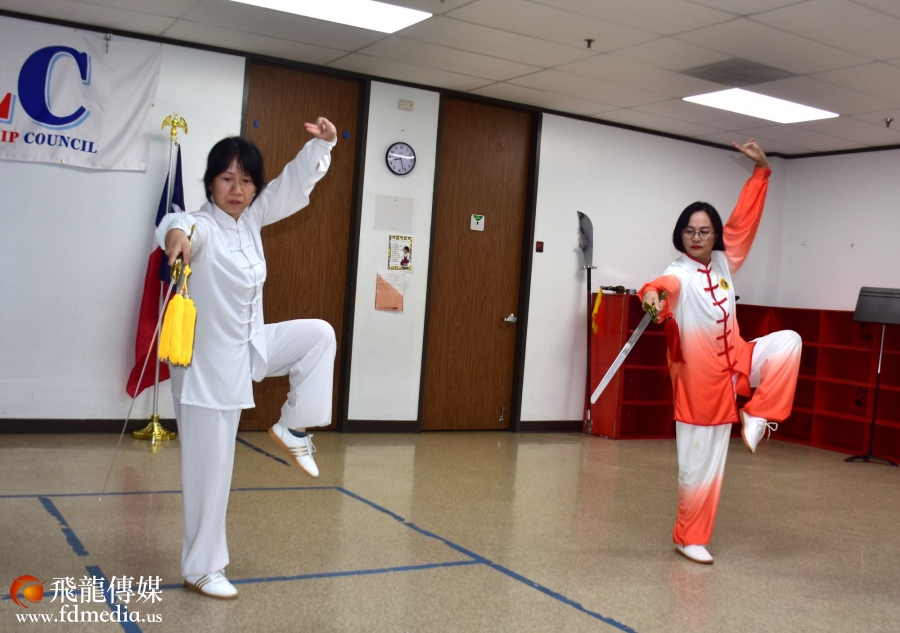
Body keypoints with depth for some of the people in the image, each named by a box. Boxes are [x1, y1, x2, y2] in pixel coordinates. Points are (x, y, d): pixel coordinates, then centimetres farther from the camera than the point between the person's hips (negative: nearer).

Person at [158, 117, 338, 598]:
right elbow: (183, 228, -43)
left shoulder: (251, 217, 2)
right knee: (210, 469, 0)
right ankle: (201, 568, 17)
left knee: (319, 334, 8)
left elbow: (294, 182, 3)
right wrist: (176, 233, -67)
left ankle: (292, 429, 13)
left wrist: (321, 145, -13)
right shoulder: (203, 227, -20)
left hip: (249, 346, 8)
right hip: (208, 362, -7)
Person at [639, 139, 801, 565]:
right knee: (700, 464, -1)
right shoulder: (679, 274, -12)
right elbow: (666, 286, -36)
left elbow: (746, 217, 8)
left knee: (787, 342, -15)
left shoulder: (724, 262, 6)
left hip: (736, 363, 6)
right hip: (701, 376, -6)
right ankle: (689, 538, 17)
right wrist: (652, 294, -61)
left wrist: (761, 169, 2)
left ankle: (756, 417, -6)